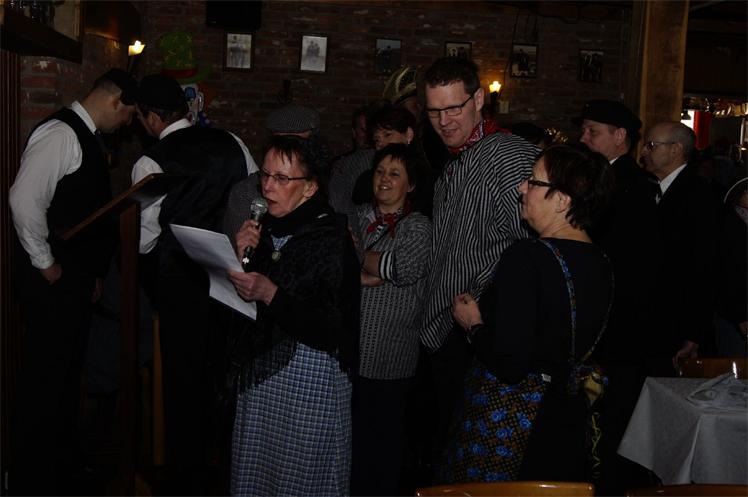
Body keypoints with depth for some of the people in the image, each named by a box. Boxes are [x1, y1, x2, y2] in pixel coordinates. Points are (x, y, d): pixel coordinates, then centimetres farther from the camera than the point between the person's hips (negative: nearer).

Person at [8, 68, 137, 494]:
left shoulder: (89, 138, 14)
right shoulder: (60, 134, -17)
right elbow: (24, 199, -26)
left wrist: (96, 271, 16)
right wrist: (45, 264, -18)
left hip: (78, 278, 10)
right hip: (53, 280, -10)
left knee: (69, 368, 19)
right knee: (44, 375, 0)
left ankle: (64, 455, 35)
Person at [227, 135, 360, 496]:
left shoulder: (331, 238, -14)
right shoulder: (266, 229, 5)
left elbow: (333, 330, -20)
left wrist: (271, 294, -25)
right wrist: (241, 257, -6)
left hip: (309, 375, -6)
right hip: (260, 369, 6)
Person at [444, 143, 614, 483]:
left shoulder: (525, 257, -23)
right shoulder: (601, 264, 1)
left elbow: (508, 367, -27)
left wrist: (473, 324, -7)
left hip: (506, 421, -7)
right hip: (567, 419, 8)